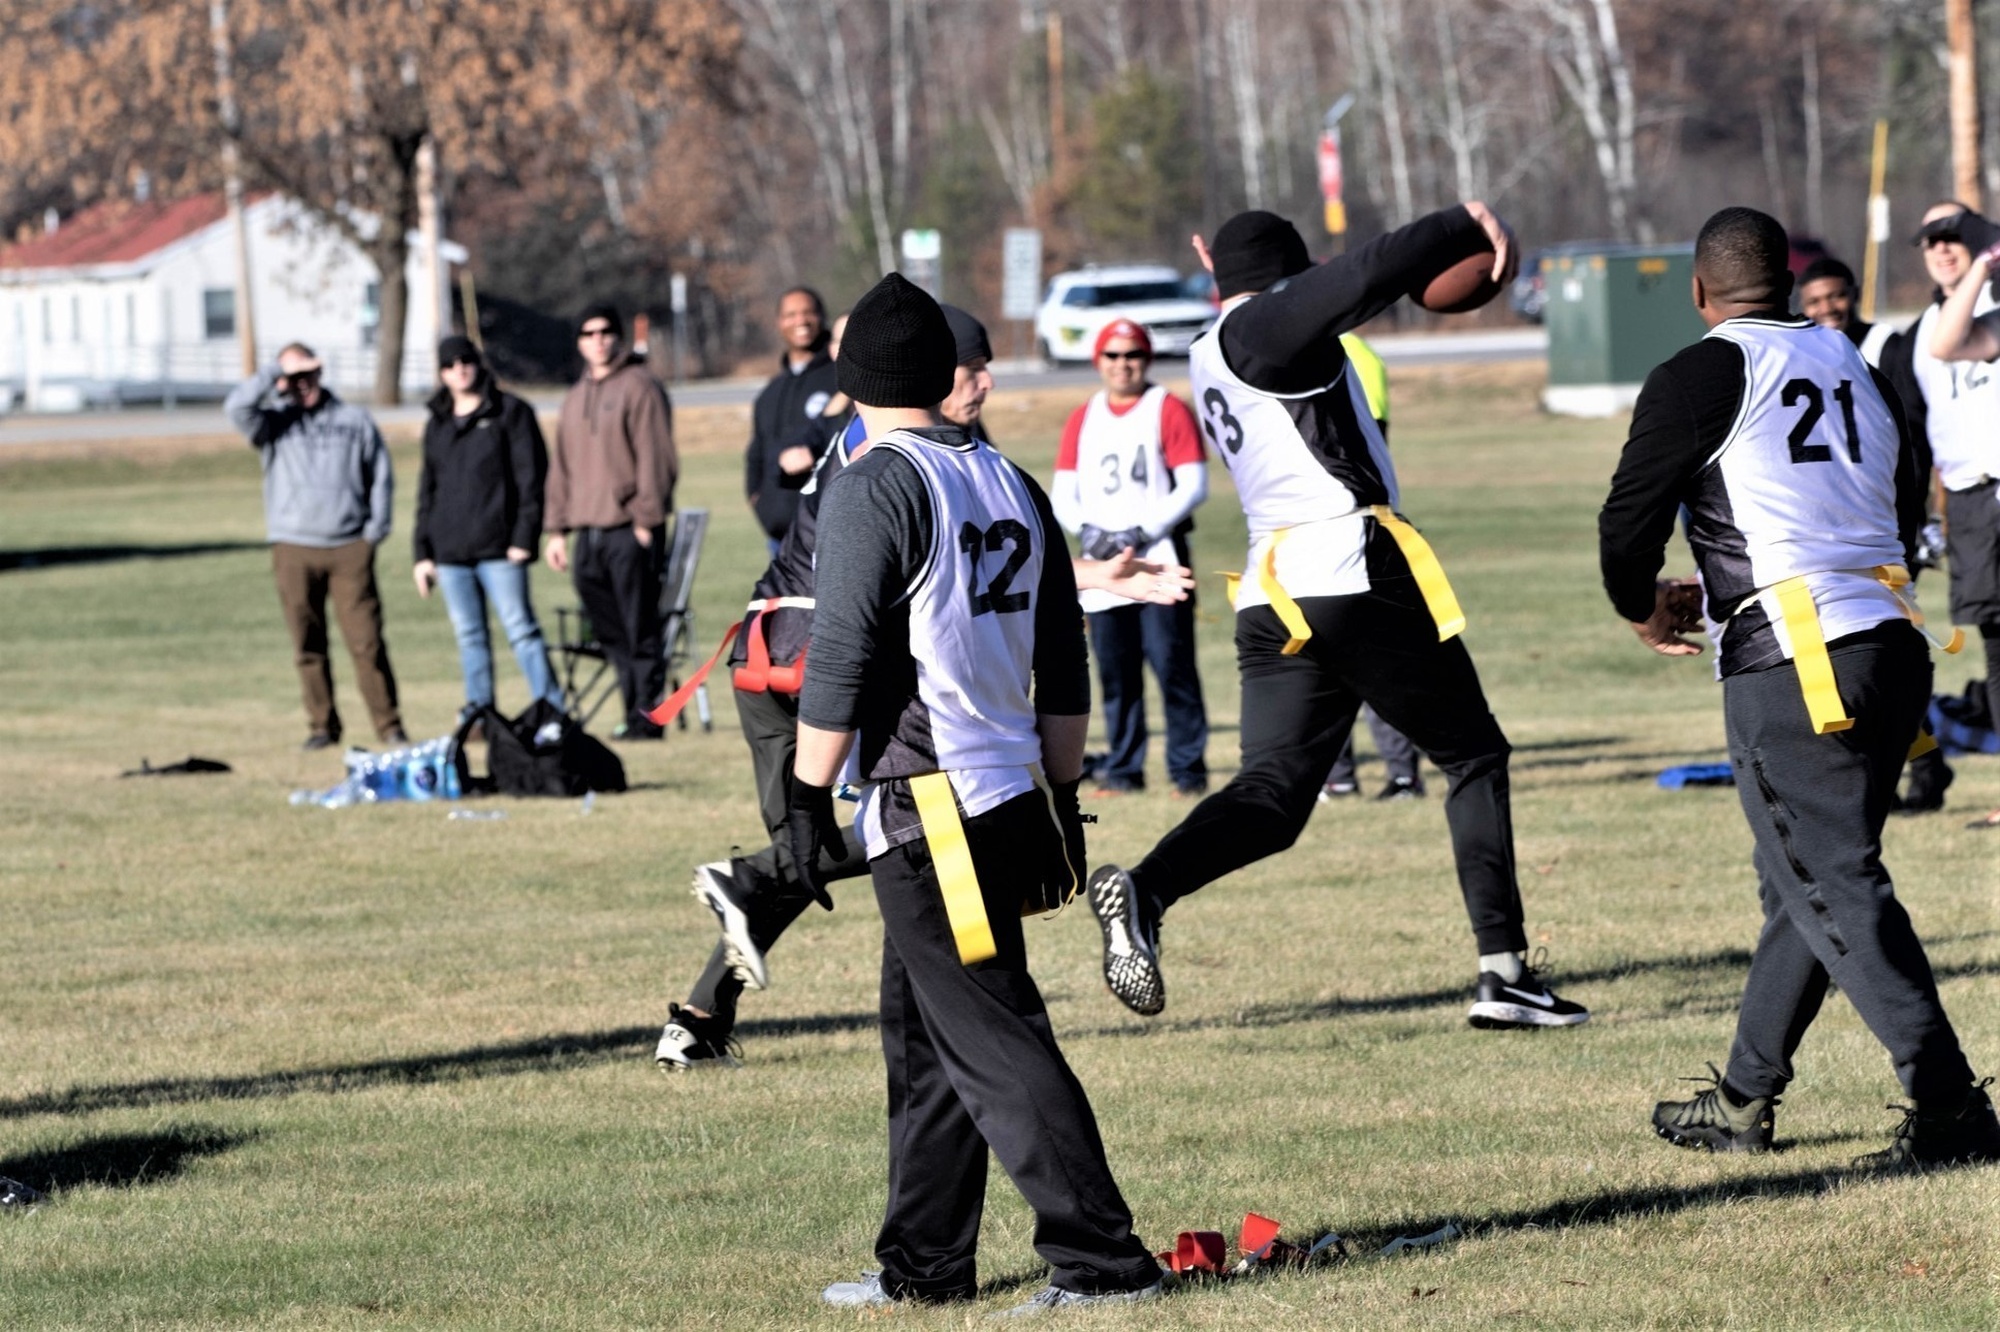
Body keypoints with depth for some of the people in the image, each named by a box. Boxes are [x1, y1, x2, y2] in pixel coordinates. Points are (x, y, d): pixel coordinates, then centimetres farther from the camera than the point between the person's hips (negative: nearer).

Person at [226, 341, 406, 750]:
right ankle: (322, 726, 10)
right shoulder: (275, 423, 9)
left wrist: (376, 528, 4)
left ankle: (388, 725, -1)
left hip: (350, 547, -1)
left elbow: (381, 476, 14)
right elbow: (237, 406, -11)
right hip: (294, 549, 1)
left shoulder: (355, 421, 12)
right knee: (308, 647, 3)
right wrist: (277, 371, -9)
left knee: (367, 642, -6)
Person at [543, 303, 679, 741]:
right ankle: (634, 707, 11)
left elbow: (655, 458, -9)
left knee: (640, 628, -6)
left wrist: (647, 520, -15)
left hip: (629, 529, -7)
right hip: (588, 532, 7)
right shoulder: (576, 398, 20)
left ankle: (647, 714, -4)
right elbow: (561, 467, 22)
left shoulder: (639, 388, -3)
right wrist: (557, 528, 16)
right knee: (609, 632, 7)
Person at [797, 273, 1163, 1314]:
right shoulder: (1012, 486, 13)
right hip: (1012, 796, 8)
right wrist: (1062, 796, 21)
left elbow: (841, 660, -15)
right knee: (923, 1035, 17)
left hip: (926, 804, -8)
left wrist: (809, 797, -10)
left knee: (990, 1041, -8)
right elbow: (1064, 665, 15)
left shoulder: (875, 488, -11)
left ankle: (1100, 1259, -11)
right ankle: (924, 1267, 23)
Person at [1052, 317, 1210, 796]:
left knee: (1173, 666, -8)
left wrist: (1143, 532, -13)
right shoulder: (1083, 419, 15)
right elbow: (1063, 495, 13)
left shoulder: (1169, 410, 2)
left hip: (1159, 560, -4)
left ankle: (1188, 769, -6)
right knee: (1114, 673, 4)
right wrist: (1088, 530, -7)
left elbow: (1193, 486, -5)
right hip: (1101, 564, 4)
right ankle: (1123, 769, 10)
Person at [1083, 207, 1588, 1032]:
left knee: (1273, 792, 0)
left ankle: (1144, 891, -27)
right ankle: (1504, 970, 2)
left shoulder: (1210, 359, 21)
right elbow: (1363, 279, -20)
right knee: (1473, 756, 7)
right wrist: (1466, 228, -10)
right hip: (1354, 574, -7)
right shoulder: (1262, 325, -4)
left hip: (1271, 602, 7)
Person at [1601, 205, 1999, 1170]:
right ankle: (1743, 1101, 27)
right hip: (1893, 645, 8)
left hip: (1790, 664, -8)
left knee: (1835, 889, -7)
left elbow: (1629, 525, -4)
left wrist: (1643, 610, 16)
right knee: (1798, 882, 18)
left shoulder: (1704, 377, -5)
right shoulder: (1855, 367, 16)